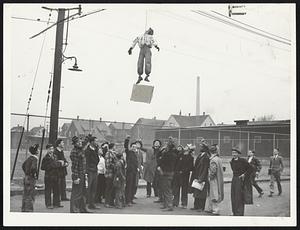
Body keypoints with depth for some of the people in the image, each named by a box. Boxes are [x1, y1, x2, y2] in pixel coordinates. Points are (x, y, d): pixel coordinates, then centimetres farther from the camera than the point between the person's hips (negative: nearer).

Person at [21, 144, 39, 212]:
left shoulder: (29, 158, 9)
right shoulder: (34, 159, -16)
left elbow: (23, 165, 20)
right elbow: (33, 167, -31)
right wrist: (35, 175, -17)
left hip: (26, 178, 9)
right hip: (31, 179, -9)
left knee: (25, 195, 16)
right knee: (30, 196, -3)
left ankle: (24, 209, 24)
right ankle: (28, 209, -1)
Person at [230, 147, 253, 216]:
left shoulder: (243, 161, -12)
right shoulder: (232, 161, 7)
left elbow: (251, 168, -9)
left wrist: (244, 174, -12)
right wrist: (234, 174, 12)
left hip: (241, 180, -7)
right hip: (234, 180, 7)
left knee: (239, 197, -6)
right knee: (234, 197, 9)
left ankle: (239, 213, 0)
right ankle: (235, 212, 20)